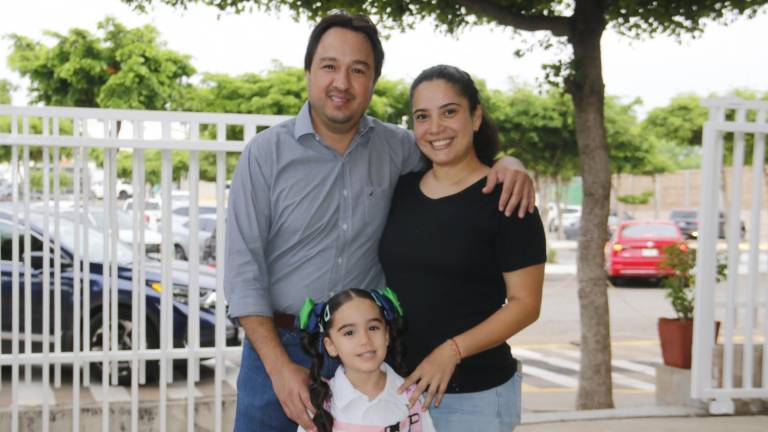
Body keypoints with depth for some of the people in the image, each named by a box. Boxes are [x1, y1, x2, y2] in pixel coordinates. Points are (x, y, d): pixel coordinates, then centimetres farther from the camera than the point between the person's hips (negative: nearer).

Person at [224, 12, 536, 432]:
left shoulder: (395, 148, 0)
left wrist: (507, 163, -8)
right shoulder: (266, 153, -7)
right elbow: (243, 267, -9)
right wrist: (279, 365, -16)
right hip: (277, 347, -2)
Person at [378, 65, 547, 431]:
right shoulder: (401, 187, 5)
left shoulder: (504, 198, -10)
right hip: (395, 386, 5)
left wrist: (452, 351, -22)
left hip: (474, 395, -4)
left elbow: (525, 303, -11)